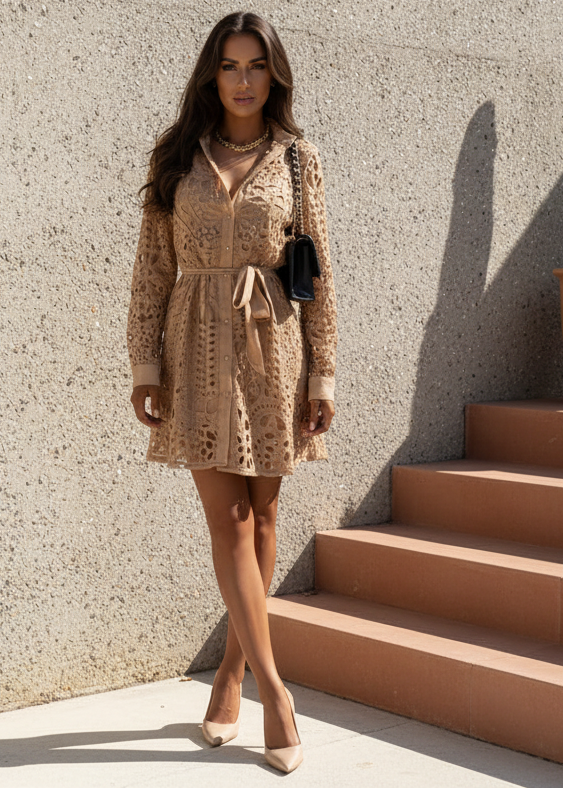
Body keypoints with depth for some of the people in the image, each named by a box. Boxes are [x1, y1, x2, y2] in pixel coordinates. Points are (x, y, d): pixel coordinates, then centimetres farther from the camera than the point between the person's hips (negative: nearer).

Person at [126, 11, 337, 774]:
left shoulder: (297, 159, 4)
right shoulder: (177, 158, 5)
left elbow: (320, 274, 3)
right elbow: (152, 269, 4)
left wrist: (322, 375, -2)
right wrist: (146, 365, -4)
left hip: (273, 347, 1)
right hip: (200, 349, 0)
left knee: (260, 515, 7)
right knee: (228, 518, -6)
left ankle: (232, 669, 22)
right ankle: (273, 687, -2)